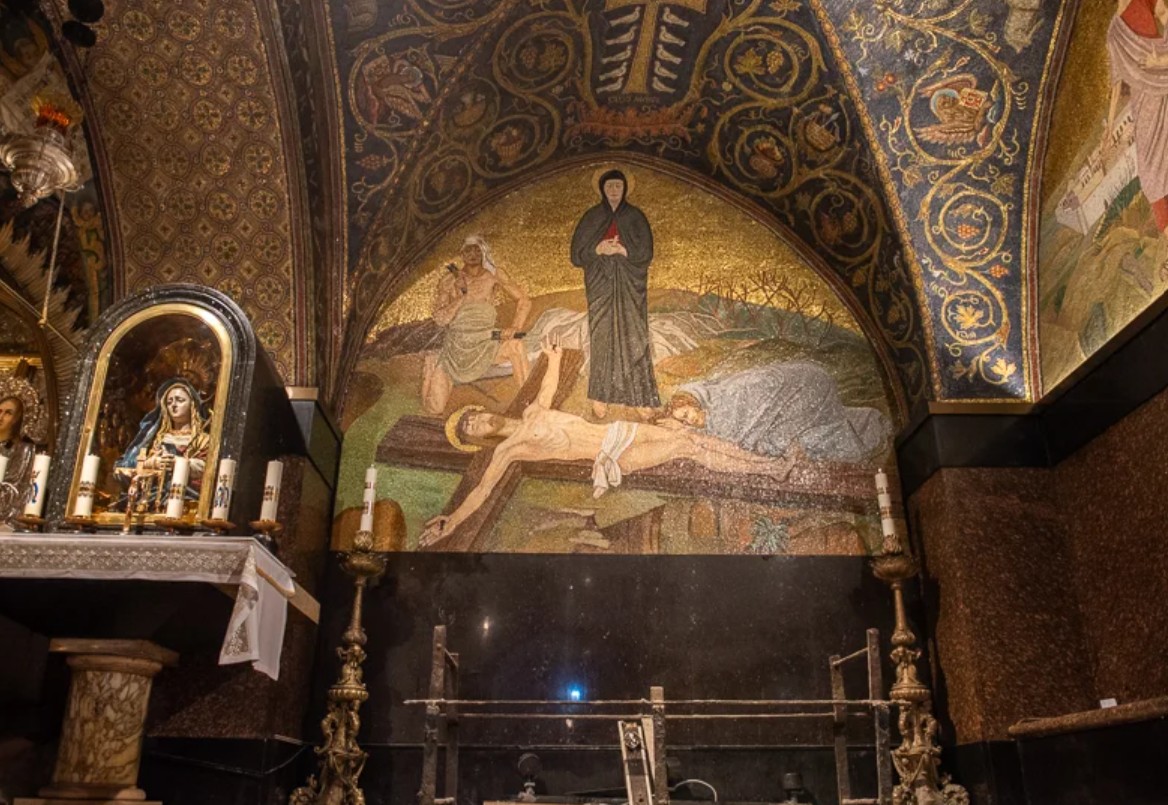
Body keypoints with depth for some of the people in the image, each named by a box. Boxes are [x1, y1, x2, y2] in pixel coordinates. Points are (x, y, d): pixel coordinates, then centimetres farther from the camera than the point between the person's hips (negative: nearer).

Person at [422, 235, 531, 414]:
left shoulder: (494, 275, -7)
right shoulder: (449, 282, -9)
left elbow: (523, 300, -6)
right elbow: (440, 318, -14)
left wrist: (514, 328, -20)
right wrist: (461, 295, -25)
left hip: (484, 345, 0)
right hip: (456, 348, 0)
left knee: (516, 346, -32)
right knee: (435, 408, -5)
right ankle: (433, 368, 28)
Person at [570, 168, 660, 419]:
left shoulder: (635, 217, 7)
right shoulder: (591, 217, 8)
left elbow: (646, 252, 0)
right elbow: (577, 253, 4)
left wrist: (622, 250, -15)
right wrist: (598, 250, -15)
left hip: (630, 286, 0)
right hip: (600, 284, 0)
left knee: (633, 337, -4)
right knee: (602, 336, -3)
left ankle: (641, 397, -2)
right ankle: (600, 396, 2)